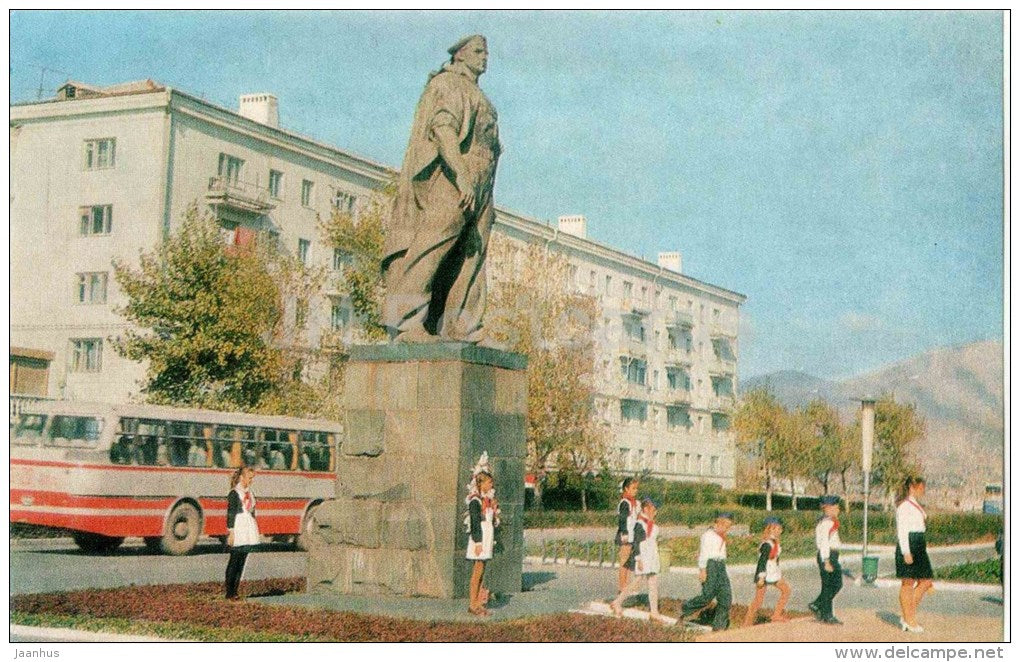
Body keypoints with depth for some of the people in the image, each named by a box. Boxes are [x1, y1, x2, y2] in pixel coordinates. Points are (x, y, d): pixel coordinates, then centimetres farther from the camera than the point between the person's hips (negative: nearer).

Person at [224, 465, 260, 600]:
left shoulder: (249, 493, 15)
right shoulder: (234, 494, -7)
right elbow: (230, 514, -10)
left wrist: (255, 530, 17)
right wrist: (231, 533, -14)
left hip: (249, 530, 7)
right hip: (238, 530, -7)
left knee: (241, 563, 7)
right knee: (234, 562, -4)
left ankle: (235, 591, 11)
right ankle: (229, 593, -1)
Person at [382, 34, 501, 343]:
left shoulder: (477, 97, 30)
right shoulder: (448, 84, 1)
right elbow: (442, 127, -16)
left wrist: (486, 201, 20)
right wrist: (462, 175, -28)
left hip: (476, 192, 10)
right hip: (449, 182, -10)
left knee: (471, 260, 2)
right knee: (431, 250, -16)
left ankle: (459, 330, 0)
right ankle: (406, 323, -20)